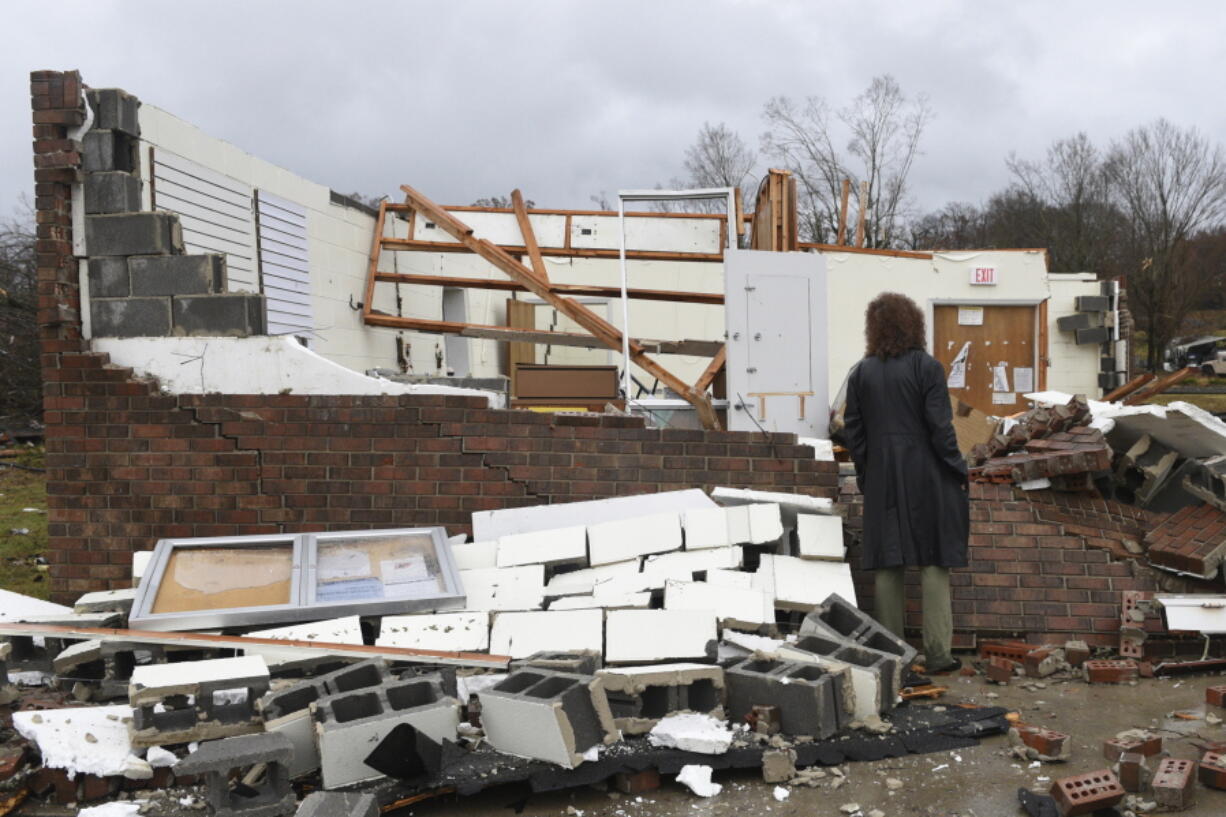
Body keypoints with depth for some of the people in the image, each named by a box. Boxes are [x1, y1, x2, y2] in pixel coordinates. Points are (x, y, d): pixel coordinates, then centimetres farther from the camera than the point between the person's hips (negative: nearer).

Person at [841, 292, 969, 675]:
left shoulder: (861, 372, 3)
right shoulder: (926, 366, -7)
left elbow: (852, 431, 5)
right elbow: (940, 426, -10)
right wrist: (957, 470, 0)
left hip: (881, 477, 3)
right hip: (925, 476, -3)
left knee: (887, 564, 8)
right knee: (933, 561, 4)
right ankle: (937, 653, 6)